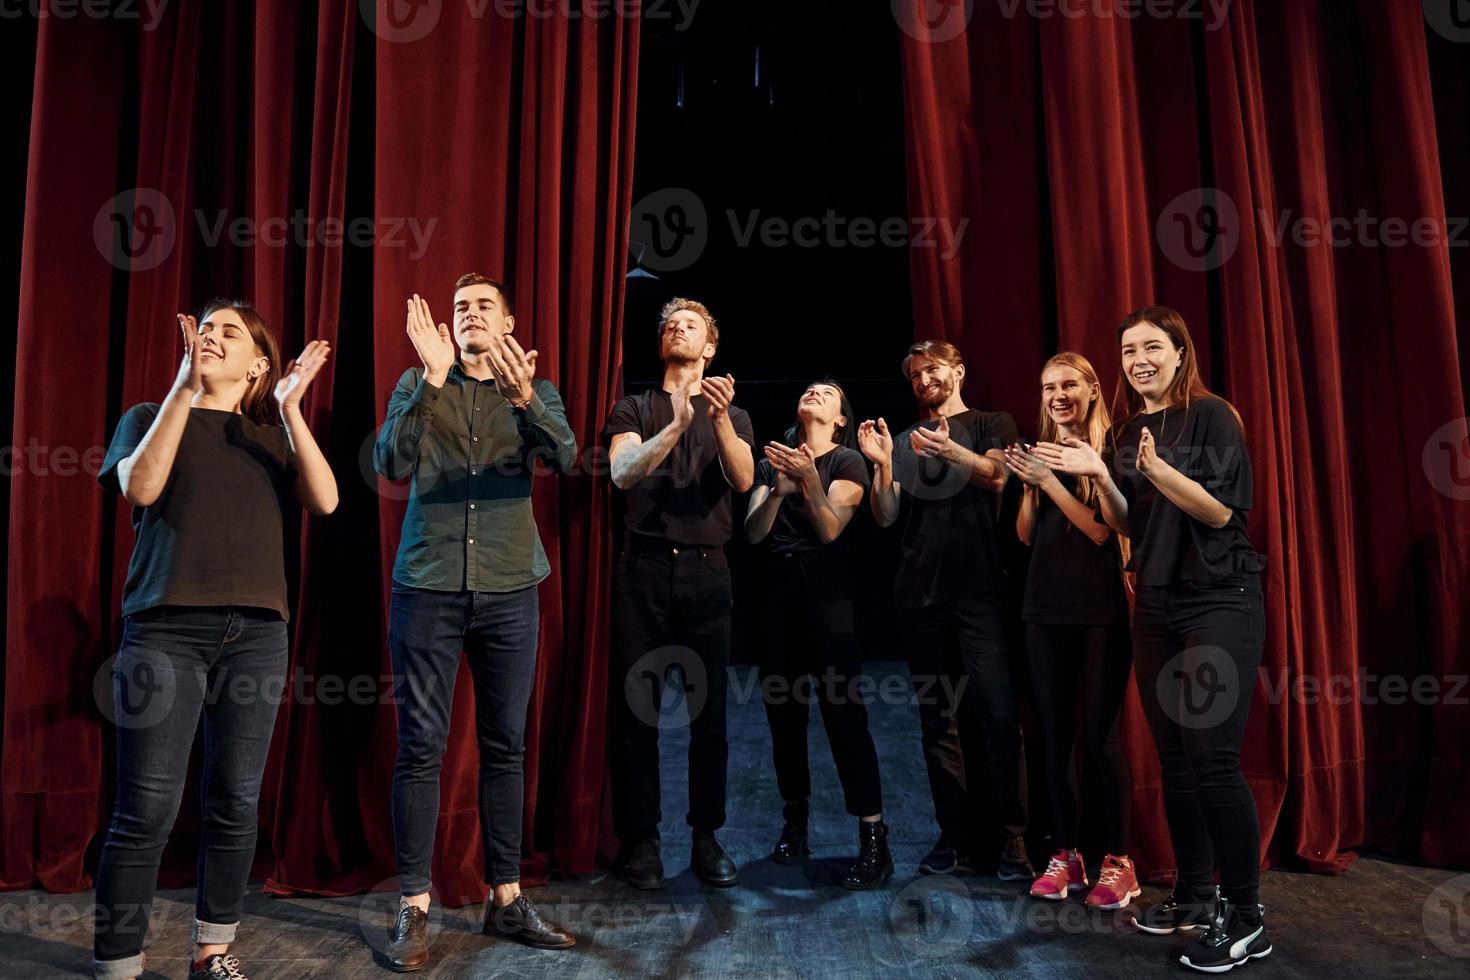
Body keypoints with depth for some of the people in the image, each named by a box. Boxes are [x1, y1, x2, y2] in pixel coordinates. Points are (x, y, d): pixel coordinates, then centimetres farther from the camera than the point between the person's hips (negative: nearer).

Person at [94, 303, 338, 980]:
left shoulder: (272, 436, 16)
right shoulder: (152, 416, 12)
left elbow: (324, 500, -2)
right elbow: (141, 487, -9)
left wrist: (291, 409, -8)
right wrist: (185, 388, -12)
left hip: (257, 631, 2)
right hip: (165, 627, -2)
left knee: (235, 804, 6)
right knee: (146, 811, -5)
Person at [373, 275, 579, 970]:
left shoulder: (535, 392, 9)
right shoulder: (417, 385, 7)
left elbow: (565, 457, -12)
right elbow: (391, 462, -10)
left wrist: (526, 399, -31)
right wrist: (433, 378, -20)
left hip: (509, 587, 1)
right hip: (427, 585, -1)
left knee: (506, 745, 7)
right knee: (421, 745, -1)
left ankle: (506, 899, 18)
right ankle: (414, 907, 10)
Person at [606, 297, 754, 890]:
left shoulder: (732, 415, 14)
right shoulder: (634, 409, 10)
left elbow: (742, 480, -6)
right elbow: (622, 474, -10)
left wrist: (719, 417, -23)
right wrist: (676, 426, -25)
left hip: (706, 571, 1)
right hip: (644, 568, -1)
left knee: (709, 713, 2)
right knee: (635, 710, 0)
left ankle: (706, 839, 14)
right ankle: (641, 840, 11)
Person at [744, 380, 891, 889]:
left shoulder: (848, 461, 2)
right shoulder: (773, 460, 13)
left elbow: (830, 530, -10)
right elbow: (753, 532, 2)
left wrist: (808, 479, -22)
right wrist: (778, 490, -15)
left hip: (827, 592, -4)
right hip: (779, 593, 4)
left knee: (843, 711, -9)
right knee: (782, 708, 8)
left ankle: (874, 841, -3)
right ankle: (794, 822, 24)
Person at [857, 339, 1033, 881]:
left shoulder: (992, 425, 10)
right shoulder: (905, 440, 18)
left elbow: (995, 476, -11)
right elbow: (885, 516, 8)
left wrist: (951, 451, -29)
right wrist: (882, 464, -9)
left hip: (979, 588, -4)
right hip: (921, 593, 4)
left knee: (998, 714, -10)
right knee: (935, 717, 4)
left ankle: (1015, 838, -2)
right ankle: (956, 837, 11)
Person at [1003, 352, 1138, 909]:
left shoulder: (1110, 451, -3)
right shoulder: (1040, 450, 12)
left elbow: (1102, 530, -14)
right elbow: (1026, 536, 8)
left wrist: (1048, 479, -18)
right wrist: (1026, 482, -6)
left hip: (1100, 611, -5)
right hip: (1046, 609, 5)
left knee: (1100, 734, -3)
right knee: (1056, 735, 8)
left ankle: (1117, 861, 9)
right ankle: (1065, 854, 18)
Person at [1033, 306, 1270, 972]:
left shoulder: (1211, 416, -6)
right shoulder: (1129, 431, 13)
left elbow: (1221, 512, -13)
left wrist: (1159, 470, -26)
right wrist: (1098, 475, -2)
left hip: (1219, 603, -7)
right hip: (1156, 605, 7)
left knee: (1212, 757, -10)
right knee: (1174, 757, 11)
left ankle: (1245, 918, 3)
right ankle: (1193, 893, 24)